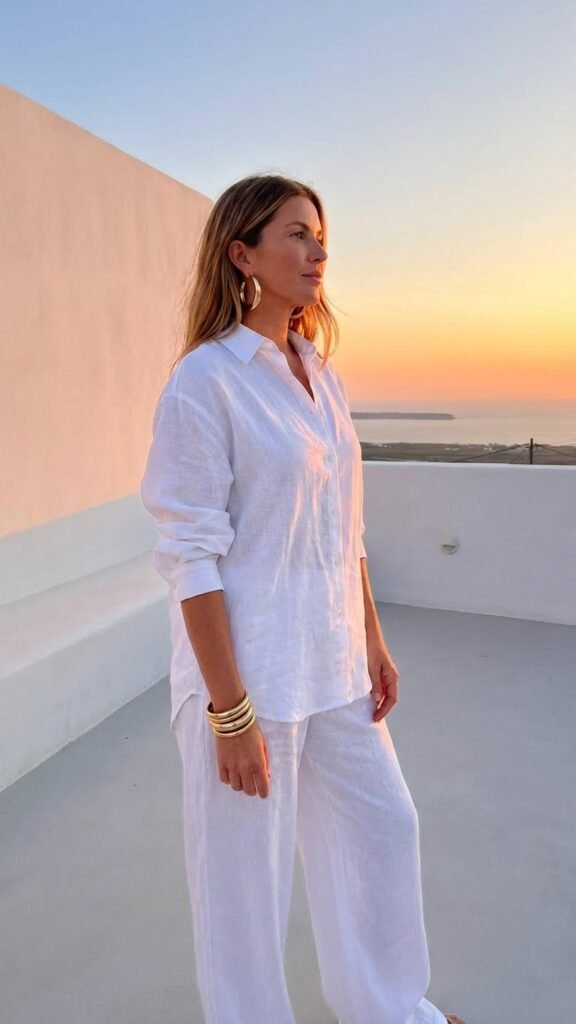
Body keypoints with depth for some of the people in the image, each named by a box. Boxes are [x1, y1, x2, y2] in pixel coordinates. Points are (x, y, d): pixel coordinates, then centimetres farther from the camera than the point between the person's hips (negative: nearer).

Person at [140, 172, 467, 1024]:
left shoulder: (321, 374, 8)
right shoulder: (204, 380, -14)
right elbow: (191, 555, -17)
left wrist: (373, 639, 12)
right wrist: (231, 711, -16)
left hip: (333, 668, 8)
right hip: (249, 672, -8)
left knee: (385, 826, 22)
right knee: (245, 875, 11)